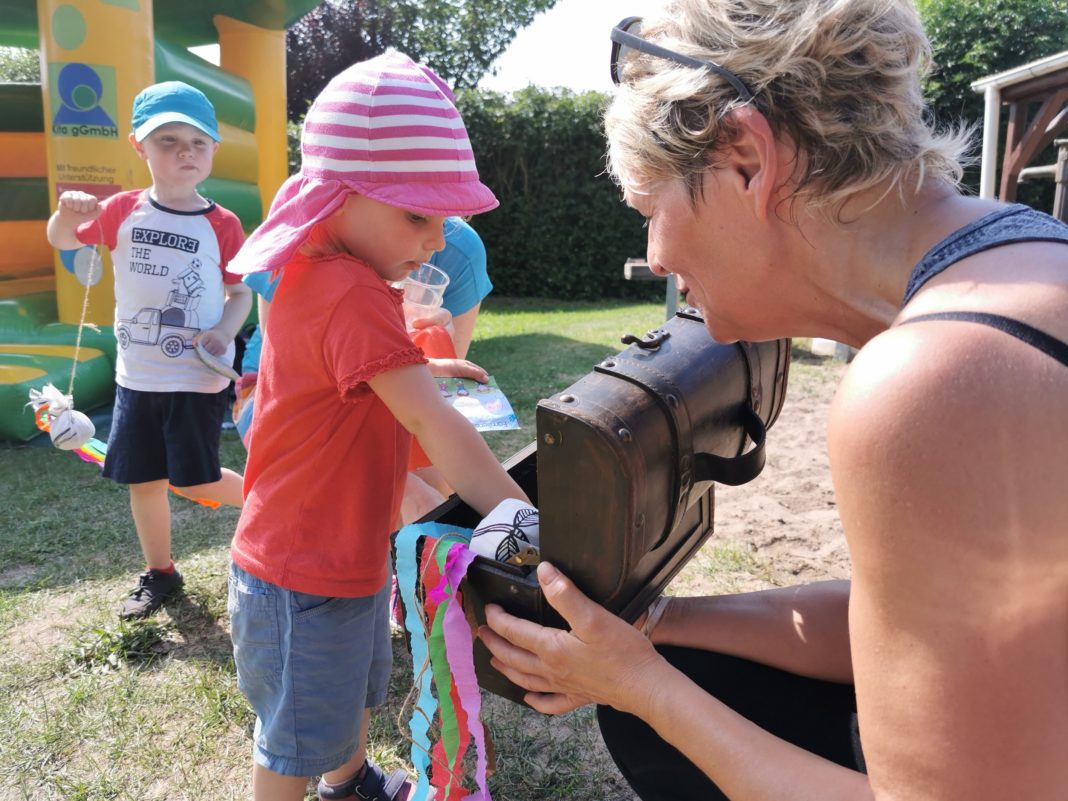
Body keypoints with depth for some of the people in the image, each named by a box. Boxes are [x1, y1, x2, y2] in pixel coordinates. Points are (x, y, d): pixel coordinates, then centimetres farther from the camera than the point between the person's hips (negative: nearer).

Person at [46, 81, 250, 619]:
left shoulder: (222, 225, -7)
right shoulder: (122, 211, 0)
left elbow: (241, 292, 0)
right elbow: (61, 241, 14)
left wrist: (224, 332, -19)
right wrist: (68, 213, -9)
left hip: (197, 378, -4)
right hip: (137, 375, 4)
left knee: (194, 482, -3)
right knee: (143, 480, 12)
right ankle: (158, 573, 31)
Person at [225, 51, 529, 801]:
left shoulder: (317, 275, 1)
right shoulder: (352, 295, -29)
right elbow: (435, 427, -36)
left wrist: (426, 367, 6)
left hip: (346, 551, 10)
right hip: (306, 575, -10)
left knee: (358, 687, 32)